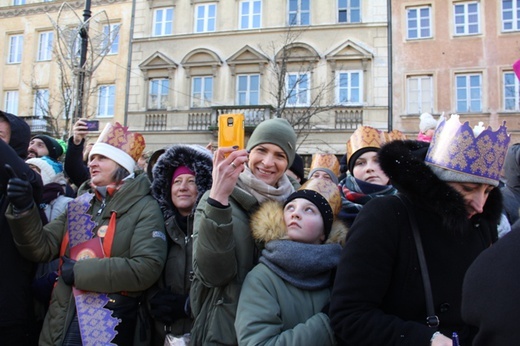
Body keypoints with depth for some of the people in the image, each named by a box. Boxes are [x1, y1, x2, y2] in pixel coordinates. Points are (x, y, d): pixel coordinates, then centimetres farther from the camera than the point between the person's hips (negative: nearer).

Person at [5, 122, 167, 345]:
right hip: (63, 322, 5)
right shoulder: (80, 203, 9)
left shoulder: (144, 208, -8)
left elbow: (147, 268, -20)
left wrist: (79, 271, -17)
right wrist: (23, 209, -14)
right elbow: (42, 249, 2)